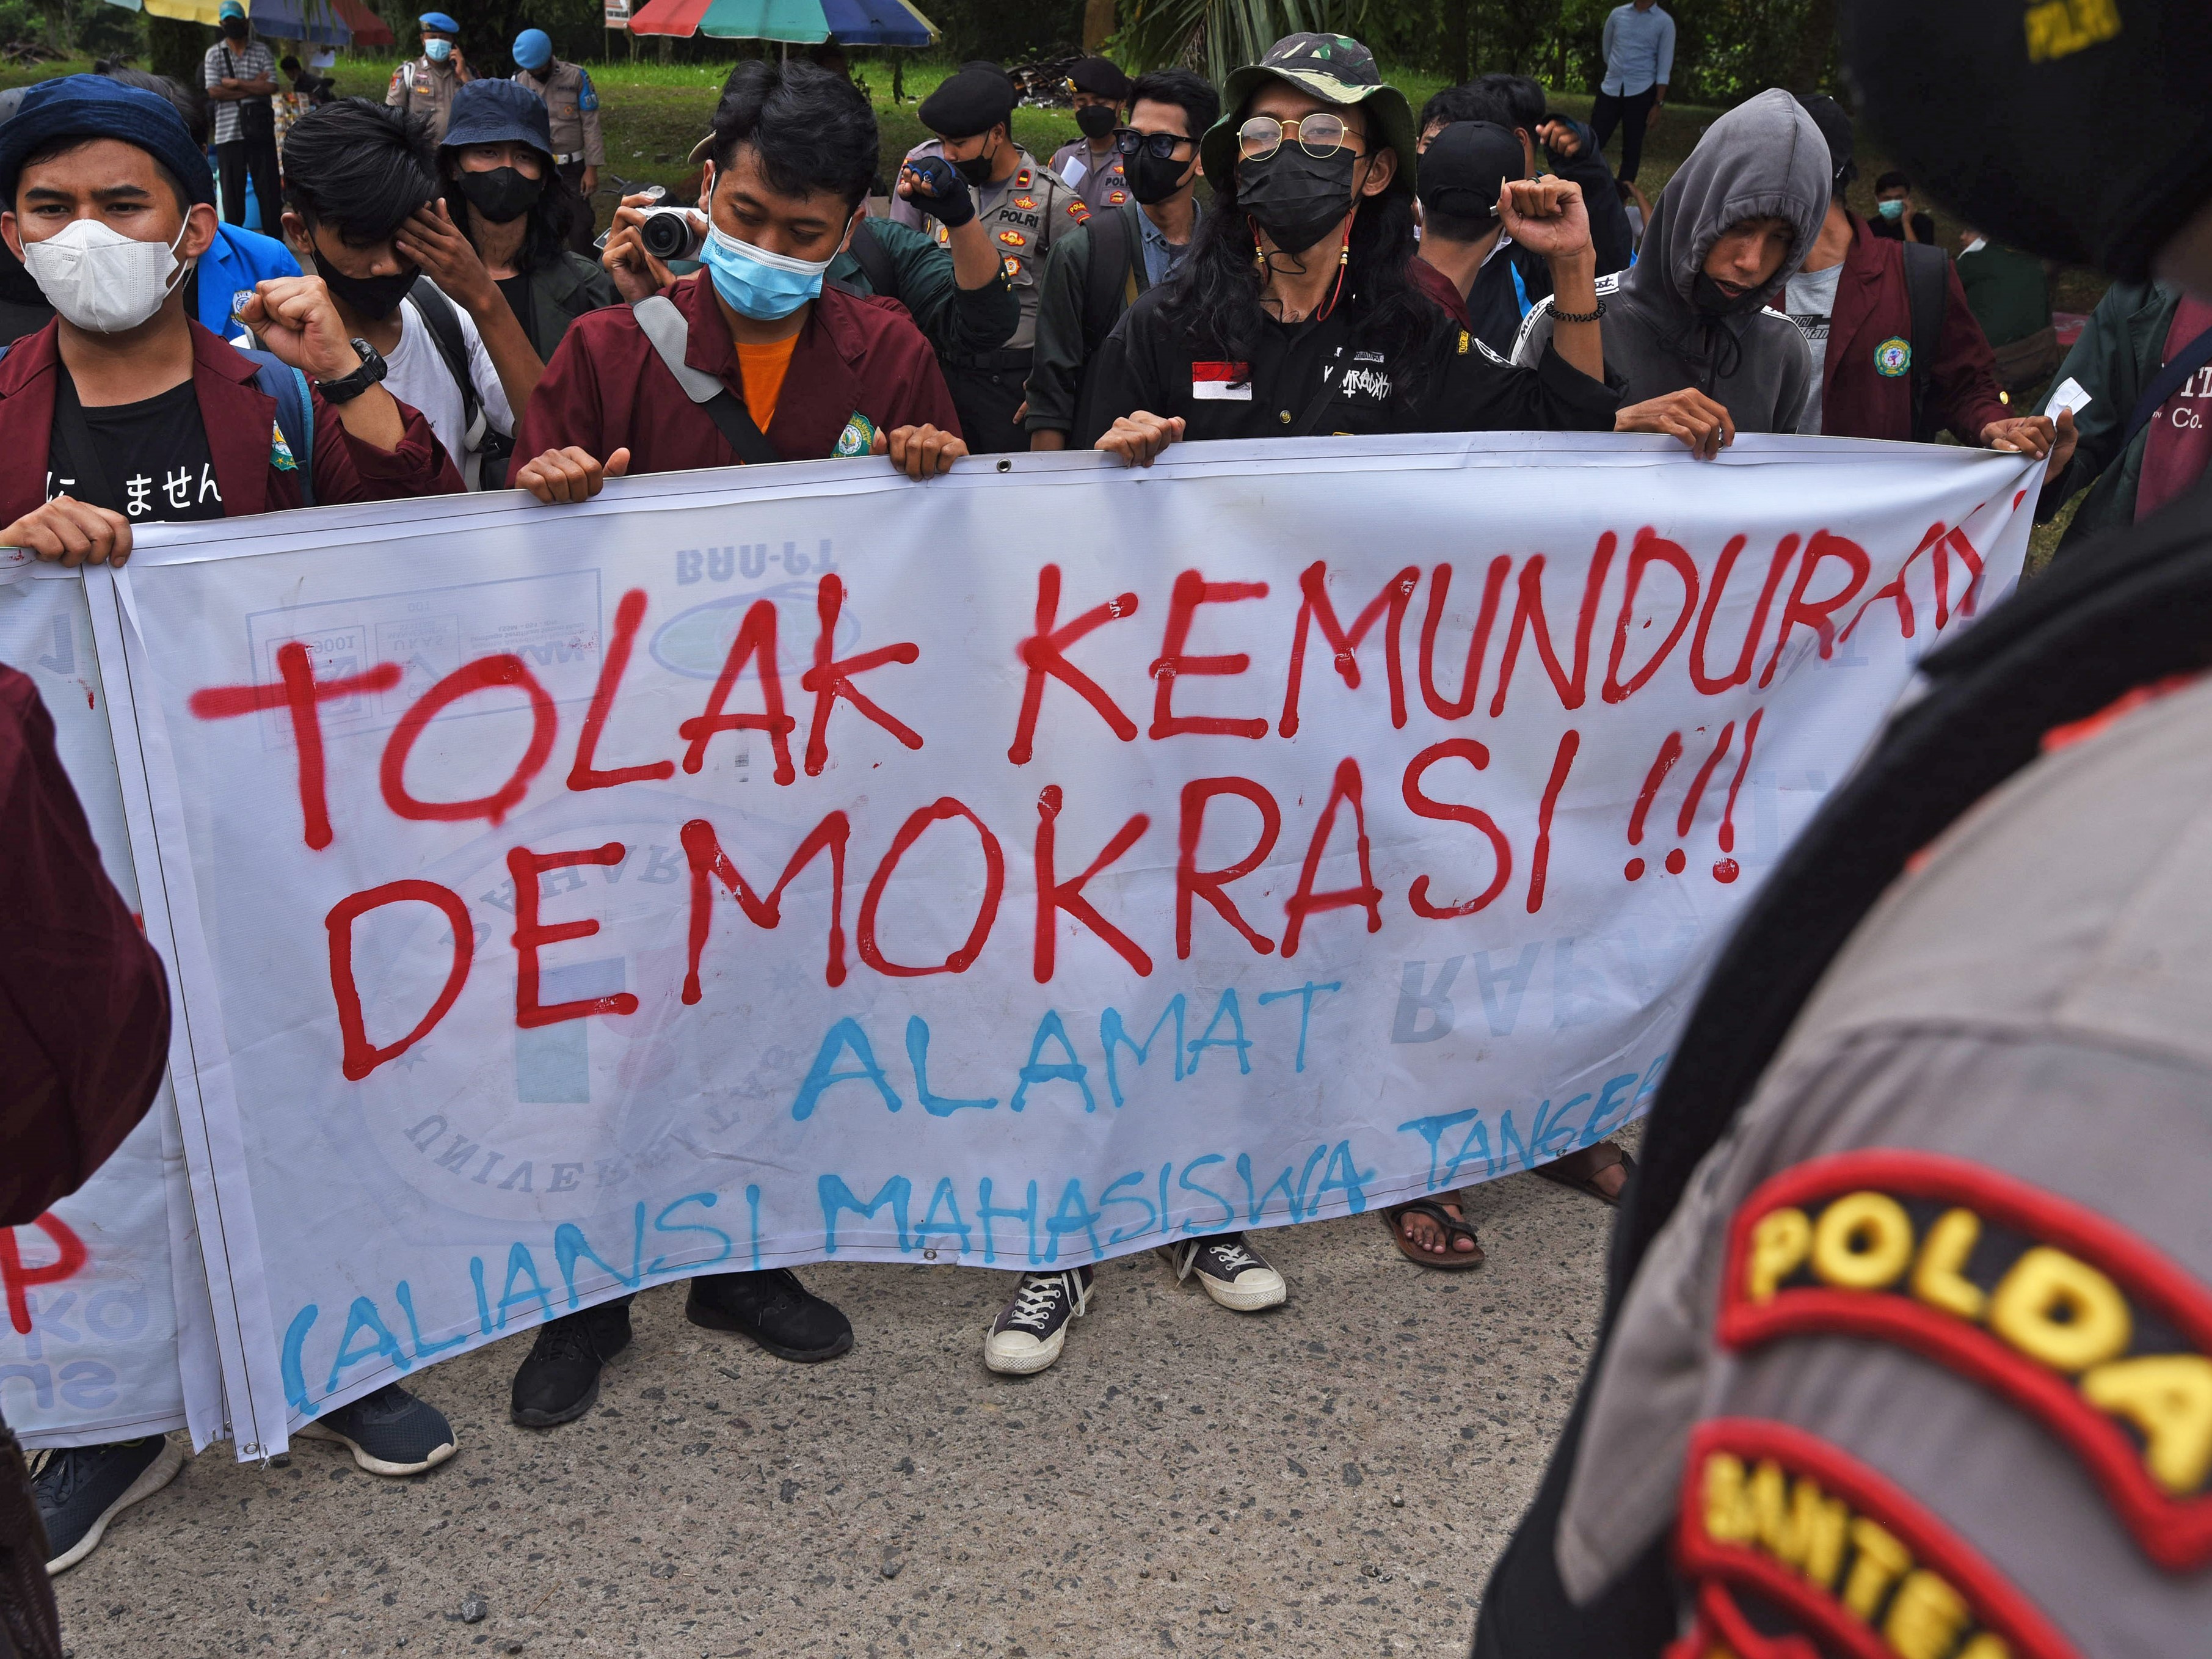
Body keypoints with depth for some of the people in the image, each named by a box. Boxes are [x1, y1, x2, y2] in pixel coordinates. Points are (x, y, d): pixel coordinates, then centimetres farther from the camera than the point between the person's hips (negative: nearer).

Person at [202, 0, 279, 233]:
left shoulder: (262, 52, 6)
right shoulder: (214, 54, 6)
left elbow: (271, 87, -5)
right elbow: (213, 91, -5)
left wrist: (237, 84, -9)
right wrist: (253, 88, -7)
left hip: (260, 129, 0)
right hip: (228, 132, 0)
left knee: (267, 185, 1)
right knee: (232, 188, 3)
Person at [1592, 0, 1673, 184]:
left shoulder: (1664, 22, 0)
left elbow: (1665, 66, -2)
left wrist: (1658, 104, -6)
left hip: (1641, 92, -2)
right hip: (1611, 88, 2)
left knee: (1632, 147, 1)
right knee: (1593, 143, -3)